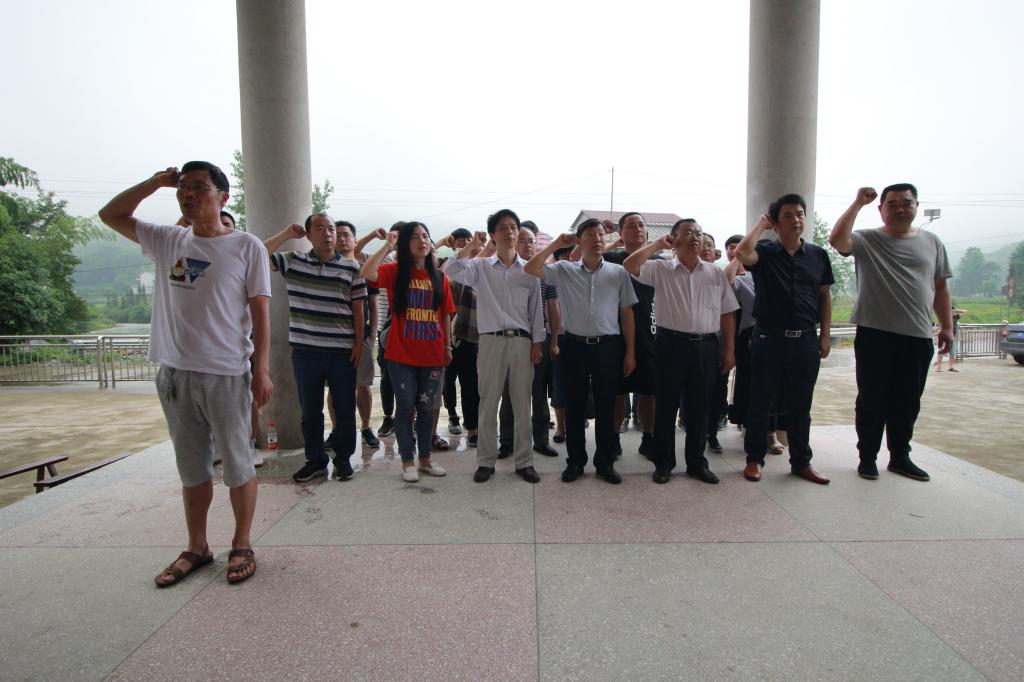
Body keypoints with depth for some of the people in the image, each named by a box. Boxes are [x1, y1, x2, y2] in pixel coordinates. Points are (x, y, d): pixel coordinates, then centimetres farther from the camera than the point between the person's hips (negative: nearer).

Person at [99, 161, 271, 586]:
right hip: (174, 373, 5)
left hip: (227, 374, -4)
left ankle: (242, 545, 23)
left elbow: (260, 312, -6)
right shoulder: (167, 241, 9)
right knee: (192, 468, 15)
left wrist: (262, 370, -10)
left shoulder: (247, 247, -4)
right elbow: (110, 215, 20)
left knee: (237, 465, 6)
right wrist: (155, 182, 7)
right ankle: (196, 547, 30)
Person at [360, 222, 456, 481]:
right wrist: (388, 246, -17)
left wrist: (448, 346, 7)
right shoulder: (395, 271, -1)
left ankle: (425, 459, 25)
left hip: (433, 355, 3)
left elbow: (446, 314, 10)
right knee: (405, 407, 5)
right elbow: (366, 272, -21)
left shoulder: (439, 277, 7)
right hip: (401, 355, -3)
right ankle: (408, 462, 17)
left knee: (426, 407, 12)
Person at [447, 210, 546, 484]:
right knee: (488, 405, 5)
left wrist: (537, 343, 4)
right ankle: (486, 461, 18)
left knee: (522, 406, 7)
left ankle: (524, 462, 18)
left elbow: (536, 309, 9)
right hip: (491, 341, -1)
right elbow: (452, 271, -15)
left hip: (522, 341, 1)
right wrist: (472, 245, -11)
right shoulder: (480, 267, 4)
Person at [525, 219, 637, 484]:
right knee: (574, 406, 9)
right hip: (574, 345, 0)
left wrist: (630, 352, 4)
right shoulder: (564, 270, 3)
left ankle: (605, 462, 23)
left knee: (606, 407, 8)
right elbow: (530, 269, -8)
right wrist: (556, 244, -3)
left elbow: (626, 314, 7)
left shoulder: (618, 272, 5)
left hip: (608, 346, 0)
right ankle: (575, 460, 23)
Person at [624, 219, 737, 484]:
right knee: (666, 405, 5)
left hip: (706, 346, 3)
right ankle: (664, 463, 19)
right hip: (671, 344, -2)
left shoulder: (716, 273, 9)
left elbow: (727, 314, 10)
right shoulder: (660, 269, 2)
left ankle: (697, 462, 25)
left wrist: (728, 350, 6)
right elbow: (630, 265, -15)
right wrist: (658, 243, -6)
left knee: (699, 407, 11)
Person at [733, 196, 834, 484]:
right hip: (768, 339, -3)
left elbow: (824, 296, 12)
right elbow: (742, 253, -24)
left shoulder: (818, 255, 8)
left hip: (806, 341, 3)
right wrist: (761, 224, -8)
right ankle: (755, 459, 20)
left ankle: (801, 462, 26)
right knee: (760, 403, 6)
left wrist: (825, 336, 7)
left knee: (800, 406, 12)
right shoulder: (764, 252, -1)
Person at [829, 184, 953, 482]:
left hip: (918, 337, 4)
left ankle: (900, 457, 27)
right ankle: (867, 457, 17)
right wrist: (858, 203, -17)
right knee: (872, 400, 5)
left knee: (907, 402, 12)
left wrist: (947, 326, 11)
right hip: (875, 334, -4)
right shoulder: (866, 240, -1)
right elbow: (836, 240, -23)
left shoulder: (932, 242, 12)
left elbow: (940, 288, 15)